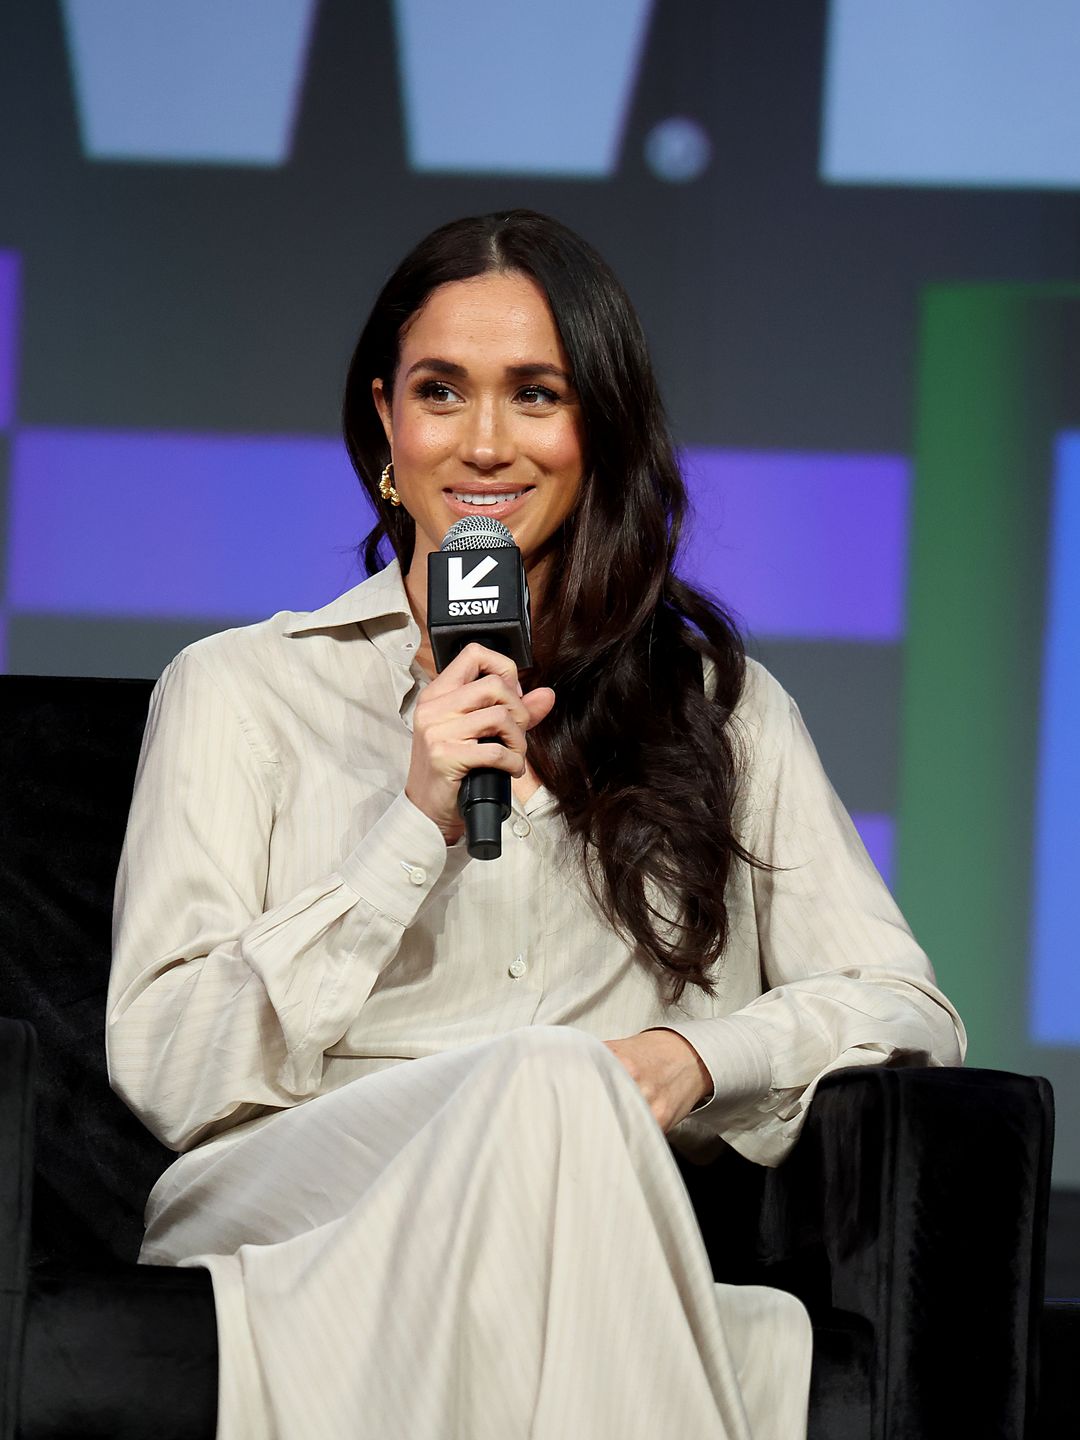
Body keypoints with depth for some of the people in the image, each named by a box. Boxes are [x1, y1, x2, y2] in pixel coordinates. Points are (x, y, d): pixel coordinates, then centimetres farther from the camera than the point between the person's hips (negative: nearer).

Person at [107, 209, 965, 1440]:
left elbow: (907, 1009, 15)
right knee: (549, 1084, -36)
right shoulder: (241, 690, 16)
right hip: (287, 1206, 0)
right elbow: (163, 1072, 4)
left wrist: (700, 1056, -7)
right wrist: (416, 825, -6)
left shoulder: (724, 706, 24)